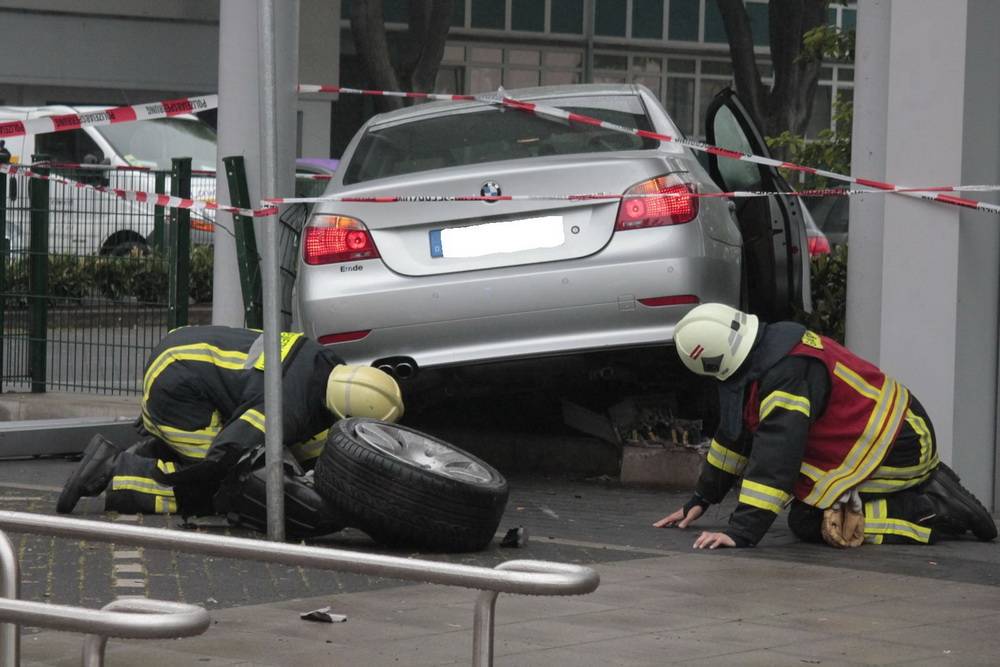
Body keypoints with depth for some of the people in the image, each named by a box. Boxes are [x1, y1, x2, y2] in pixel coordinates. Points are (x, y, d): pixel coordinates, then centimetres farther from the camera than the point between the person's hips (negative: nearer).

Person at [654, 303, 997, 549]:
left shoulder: (788, 373, -26)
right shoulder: (770, 343, 7)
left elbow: (776, 455, -33)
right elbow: (735, 434, 17)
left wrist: (741, 532, -35)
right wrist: (699, 501, 21)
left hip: (899, 448, -10)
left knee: (808, 523, -13)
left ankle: (939, 512, -11)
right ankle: (929, 487, 16)